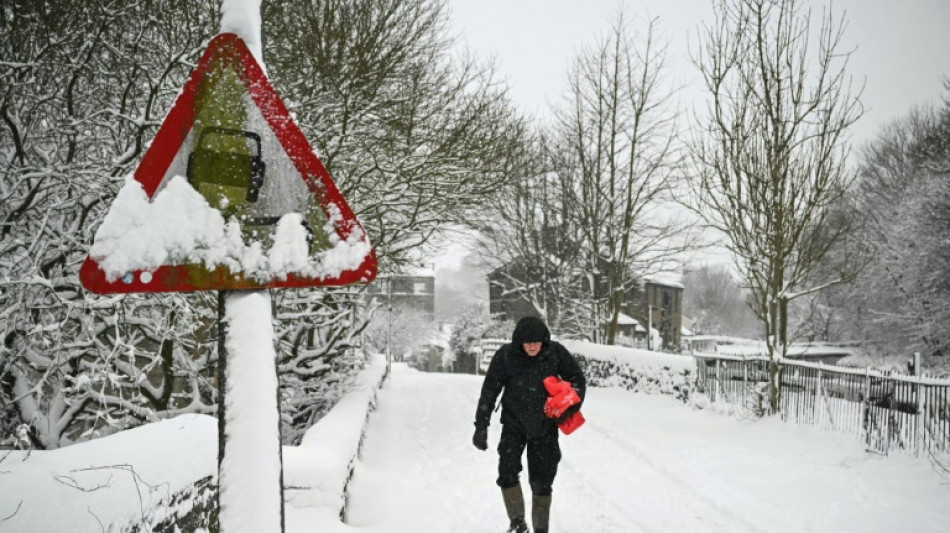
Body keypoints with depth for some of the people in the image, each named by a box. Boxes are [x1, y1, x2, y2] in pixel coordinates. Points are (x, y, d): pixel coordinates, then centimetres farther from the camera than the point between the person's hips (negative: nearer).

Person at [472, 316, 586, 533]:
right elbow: (489, 392, -8)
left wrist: (570, 406, -17)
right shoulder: (506, 356, -15)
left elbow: (578, 380, -1)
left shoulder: (556, 352, -12)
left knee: (542, 482, 3)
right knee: (507, 474, -12)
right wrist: (481, 426, -8)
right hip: (514, 423, 0)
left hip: (545, 425, 0)